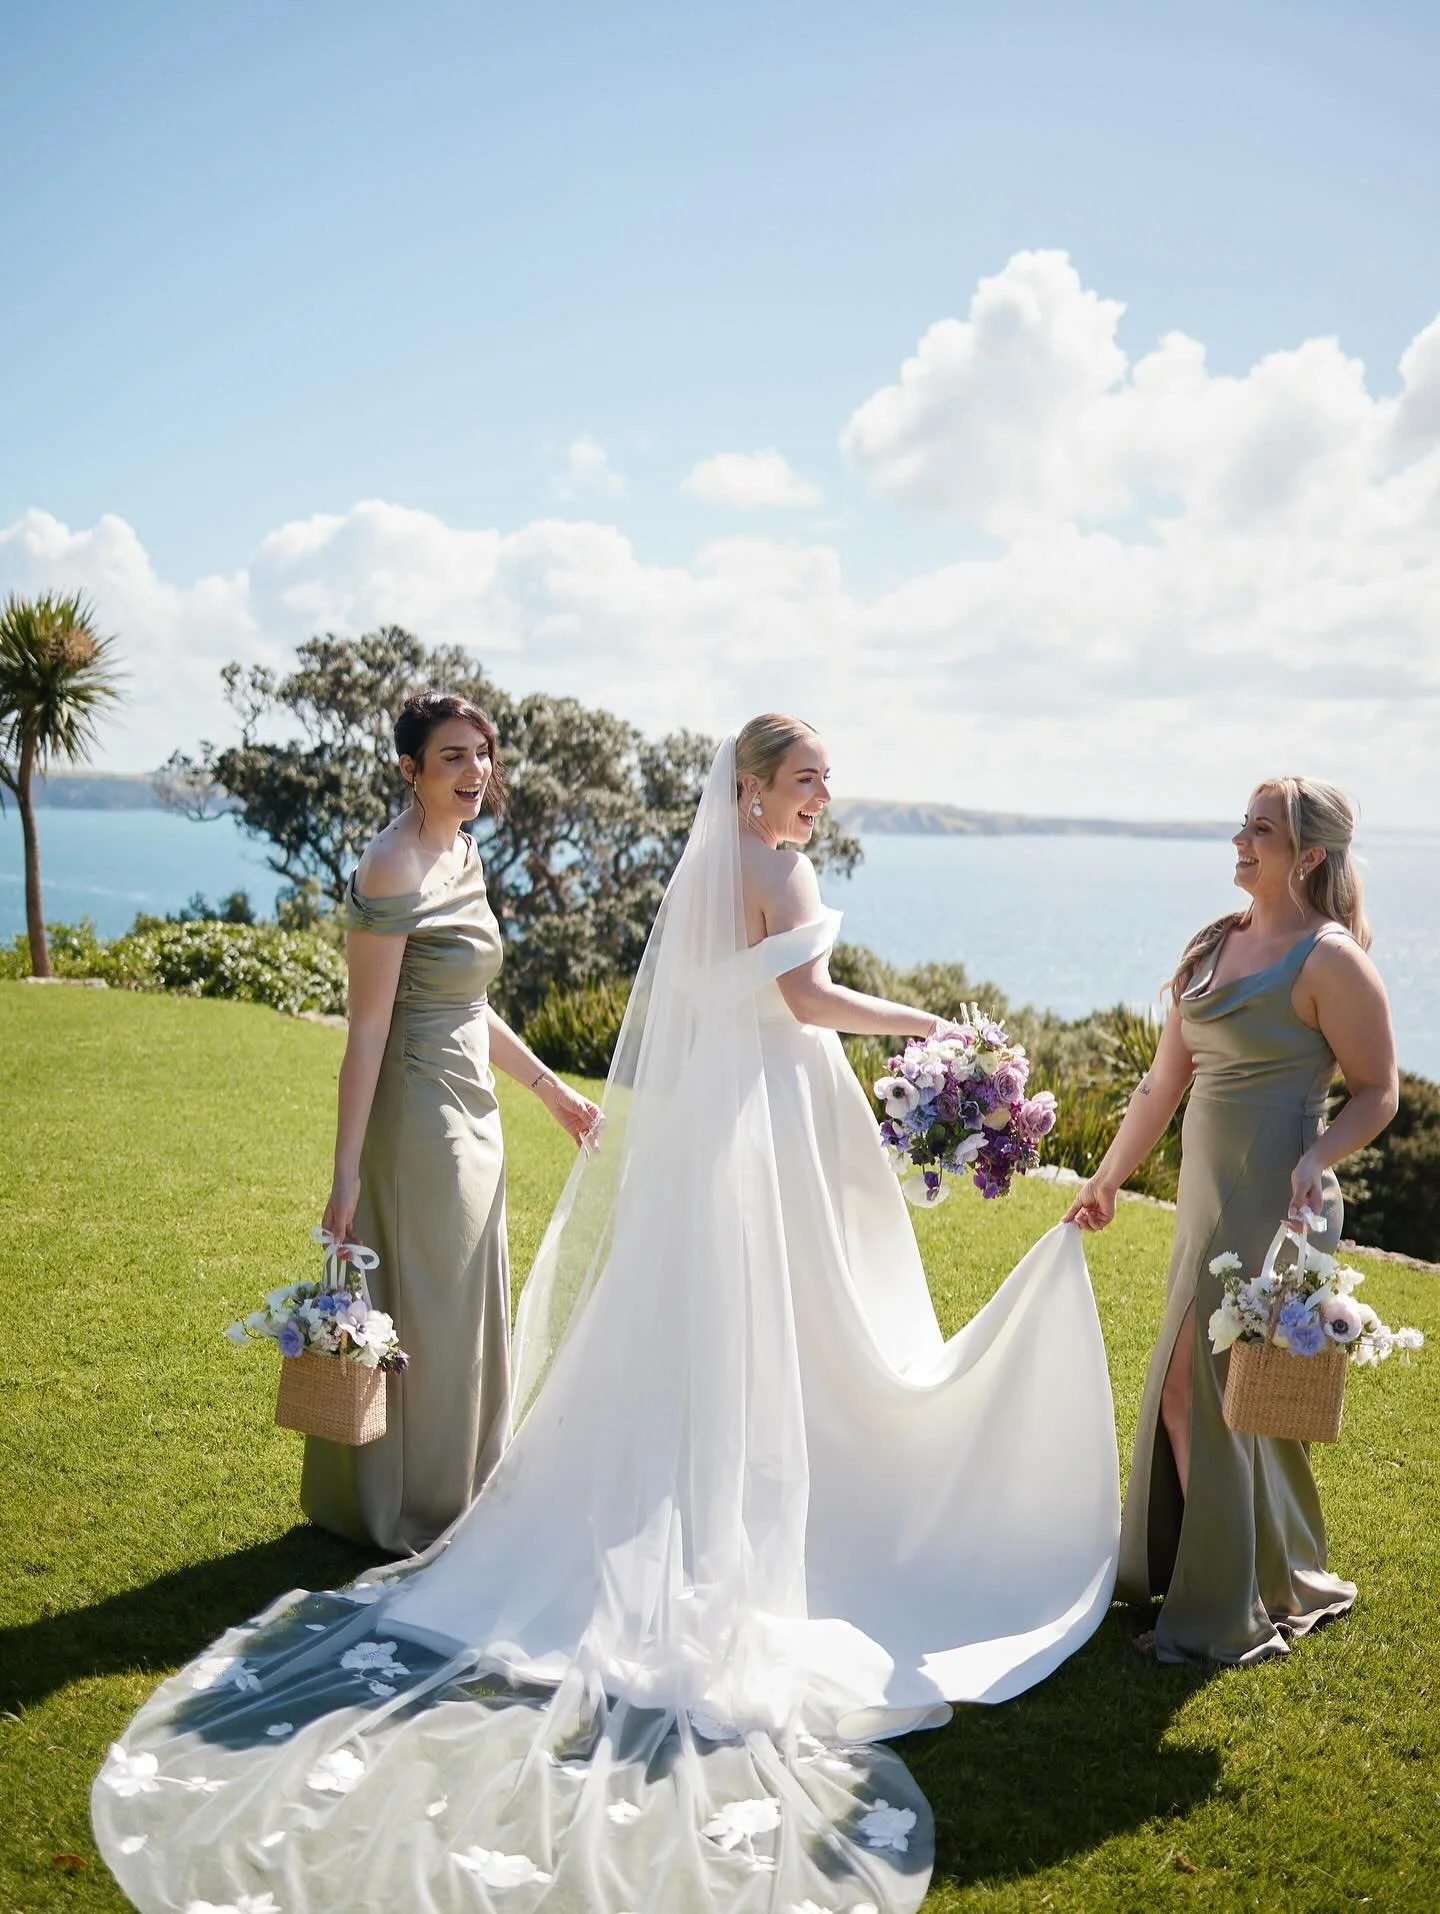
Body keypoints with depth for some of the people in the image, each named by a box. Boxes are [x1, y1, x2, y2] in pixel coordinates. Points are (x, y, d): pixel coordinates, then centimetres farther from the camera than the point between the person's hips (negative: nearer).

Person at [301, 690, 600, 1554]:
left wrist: (551, 1087, 17)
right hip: (417, 1117, -9)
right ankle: (406, 1514, 23)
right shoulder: (394, 870, -18)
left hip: (471, 1111, 9)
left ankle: (458, 1498, 36)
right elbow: (367, 1030, -20)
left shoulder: (464, 851, 9)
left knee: (470, 1313, 19)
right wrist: (347, 1174, -20)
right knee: (420, 1319, 5)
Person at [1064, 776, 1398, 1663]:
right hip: (1208, 1200, 8)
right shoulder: (1213, 944, 9)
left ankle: (1237, 1604, 18)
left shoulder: (1329, 959, -13)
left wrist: (1318, 1158, -26)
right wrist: (1107, 1181, 18)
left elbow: (1378, 1091, -8)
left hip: (1276, 1209, -8)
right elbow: (1167, 1081, 14)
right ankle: (1183, 1565, 34)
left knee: (1225, 1393, 0)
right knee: (1187, 1393, 15)